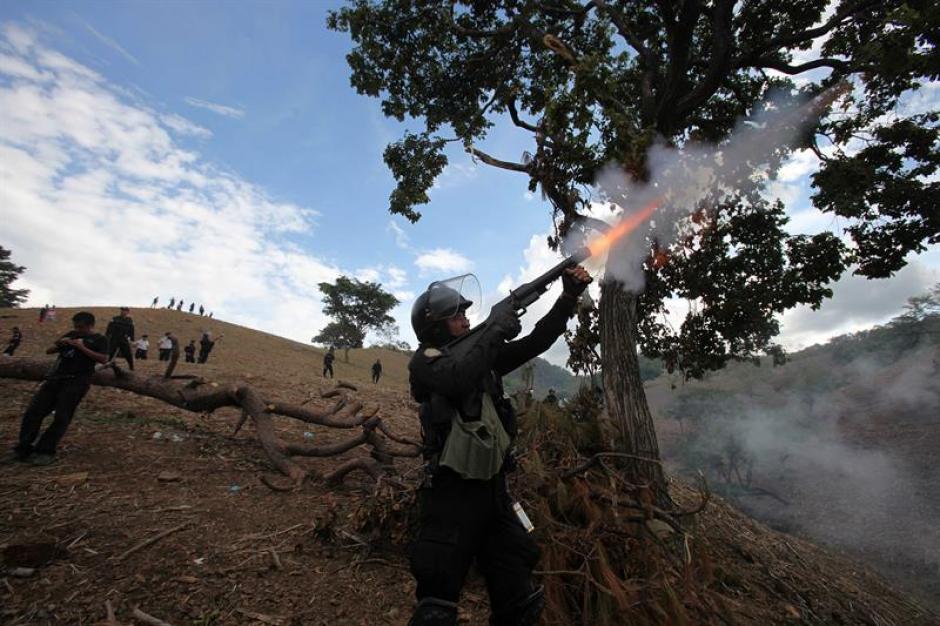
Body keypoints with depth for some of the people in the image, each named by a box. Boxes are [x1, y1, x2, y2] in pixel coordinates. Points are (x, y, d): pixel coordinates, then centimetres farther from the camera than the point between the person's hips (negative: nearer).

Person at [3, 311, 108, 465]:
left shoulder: (99, 339, 1)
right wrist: (59, 343, -2)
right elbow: (49, 351, 19)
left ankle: (45, 451, 3)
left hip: (76, 382, -6)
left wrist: (82, 348, -17)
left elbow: (103, 359, -13)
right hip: (54, 378, 6)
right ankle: (23, 448, 12)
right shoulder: (71, 334, 19)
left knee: (61, 417, -5)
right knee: (33, 411, 2)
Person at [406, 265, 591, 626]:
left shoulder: (481, 356, 12)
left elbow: (536, 343, 9)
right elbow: (459, 379, -28)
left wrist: (569, 297, 3)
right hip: (451, 494, -6)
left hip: (493, 491, 7)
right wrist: (494, 330, -18)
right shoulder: (425, 360, -6)